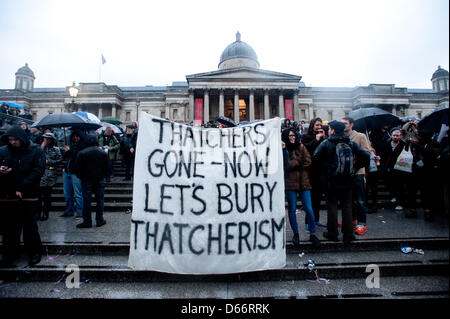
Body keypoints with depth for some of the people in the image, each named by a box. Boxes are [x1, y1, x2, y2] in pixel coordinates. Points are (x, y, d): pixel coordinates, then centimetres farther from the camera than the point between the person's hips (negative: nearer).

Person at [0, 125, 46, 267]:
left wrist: (22, 188, -15)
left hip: (27, 197, -3)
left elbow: (38, 171, -10)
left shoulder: (36, 151, -4)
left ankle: (34, 252, 21)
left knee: (30, 227, 5)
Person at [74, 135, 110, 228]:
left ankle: (87, 221, 11)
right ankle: (99, 220, 13)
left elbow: (77, 168, -6)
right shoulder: (103, 153, -1)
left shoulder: (81, 153, -7)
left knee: (86, 201, 6)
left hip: (87, 181, -1)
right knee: (100, 200, 8)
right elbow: (108, 167, 2)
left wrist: (81, 177, 9)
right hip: (100, 180, 1)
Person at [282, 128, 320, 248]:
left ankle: (312, 234, 17)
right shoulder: (283, 149, 1)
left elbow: (308, 161, -2)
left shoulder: (301, 147, 8)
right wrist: (299, 161, -19)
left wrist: (294, 164, -8)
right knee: (292, 210, 7)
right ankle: (295, 233, 24)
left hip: (303, 182, 2)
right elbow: (285, 165, -13)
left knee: (309, 209, 1)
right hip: (290, 183, -1)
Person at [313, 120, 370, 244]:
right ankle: (348, 235, 18)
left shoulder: (326, 143, -9)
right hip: (347, 182, 3)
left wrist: (325, 167, -1)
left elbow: (316, 159, -15)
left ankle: (332, 234, 16)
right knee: (347, 207, 12)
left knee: (332, 207, 8)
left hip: (332, 181, -3)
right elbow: (366, 156, -4)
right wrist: (355, 167, 6)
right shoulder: (351, 143, 1)